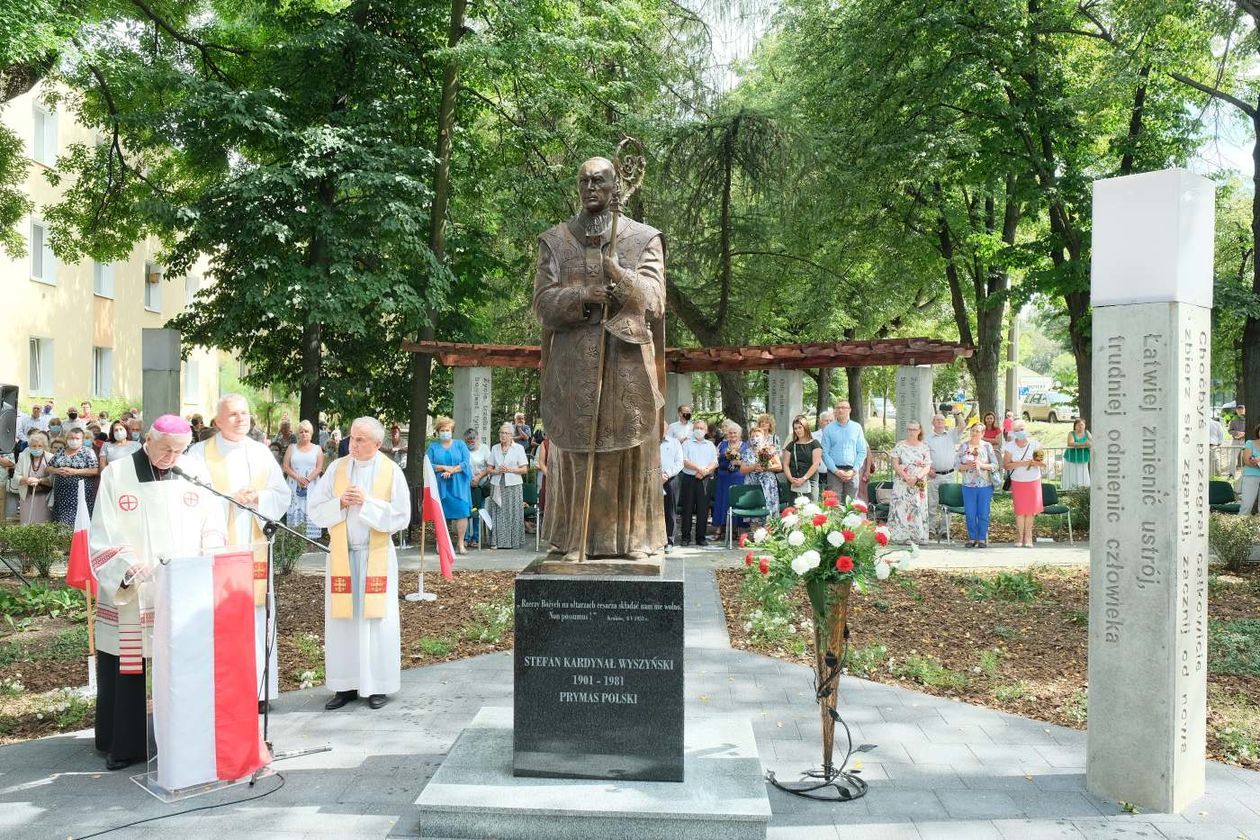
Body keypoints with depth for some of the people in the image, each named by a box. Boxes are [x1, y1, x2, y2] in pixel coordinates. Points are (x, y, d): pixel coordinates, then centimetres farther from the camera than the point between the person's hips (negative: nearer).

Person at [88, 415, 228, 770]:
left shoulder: (195, 471, 4)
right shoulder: (117, 474, -2)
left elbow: (214, 526, 6)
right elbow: (102, 535, -5)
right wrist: (127, 566, -22)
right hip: (130, 594, -1)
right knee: (127, 668, 3)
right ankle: (124, 744, 17)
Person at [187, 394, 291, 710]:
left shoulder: (261, 453, 12)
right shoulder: (201, 453, 0)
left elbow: (282, 496, 10)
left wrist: (258, 497, -8)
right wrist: (230, 498, -16)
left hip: (254, 550, 3)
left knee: (255, 620, 4)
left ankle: (256, 691, 12)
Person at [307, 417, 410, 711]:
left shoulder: (391, 472, -4)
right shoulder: (336, 468, 4)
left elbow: (401, 517, -8)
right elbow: (314, 510, 3)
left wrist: (367, 503, -16)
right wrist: (340, 503, -14)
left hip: (377, 556, -2)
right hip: (341, 554, 3)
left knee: (376, 620, 1)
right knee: (341, 621, 5)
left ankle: (378, 685, 12)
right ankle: (346, 685, 14)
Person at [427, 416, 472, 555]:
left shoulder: (460, 445, 9)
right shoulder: (433, 447, 11)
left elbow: (466, 462, -3)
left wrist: (451, 471, -13)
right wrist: (443, 467, -13)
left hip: (458, 486, -1)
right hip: (440, 486, 1)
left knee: (461, 512, -8)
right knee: (442, 514, 0)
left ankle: (460, 544, -3)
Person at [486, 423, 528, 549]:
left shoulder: (518, 448, 4)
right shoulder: (494, 449, 13)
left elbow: (524, 469, 0)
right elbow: (489, 468, 13)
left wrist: (510, 470, -12)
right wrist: (497, 471, -8)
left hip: (513, 486, -3)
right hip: (497, 485, 3)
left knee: (513, 514, -4)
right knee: (497, 514, -1)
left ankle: (514, 541, 1)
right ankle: (498, 541, 3)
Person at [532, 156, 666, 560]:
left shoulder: (643, 238, 9)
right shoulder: (555, 241, 11)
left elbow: (654, 300, -3)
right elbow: (543, 303, 2)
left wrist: (614, 269, -18)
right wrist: (583, 296, -16)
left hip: (628, 361, 0)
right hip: (574, 363, 1)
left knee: (630, 449, 0)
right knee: (576, 450, -1)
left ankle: (633, 537, 7)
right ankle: (576, 539, 4)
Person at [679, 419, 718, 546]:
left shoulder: (710, 445, 14)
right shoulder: (687, 444, 7)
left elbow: (715, 463, 5)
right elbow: (684, 461, -6)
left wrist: (705, 471, -12)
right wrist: (698, 468, -16)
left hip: (704, 480, 2)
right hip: (689, 479, -2)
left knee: (703, 510, 1)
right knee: (687, 509, 0)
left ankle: (700, 537, 8)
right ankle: (686, 537, 6)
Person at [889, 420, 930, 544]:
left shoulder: (924, 447, 9)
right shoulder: (900, 445, 6)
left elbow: (927, 467, 3)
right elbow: (895, 464, -2)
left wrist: (917, 477, -15)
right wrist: (906, 477, -13)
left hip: (919, 485, 1)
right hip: (901, 483, -1)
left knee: (918, 509, -1)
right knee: (900, 507, -7)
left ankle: (917, 536, 1)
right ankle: (900, 535, -5)